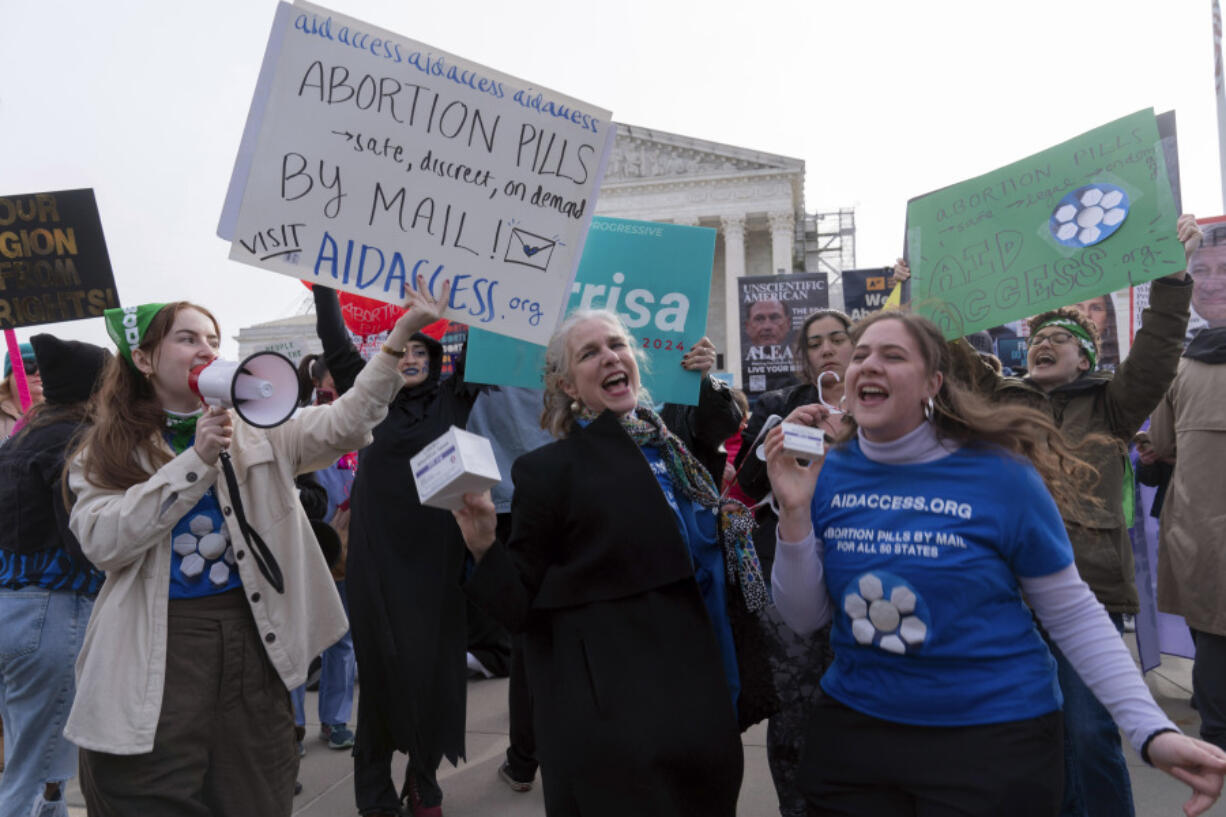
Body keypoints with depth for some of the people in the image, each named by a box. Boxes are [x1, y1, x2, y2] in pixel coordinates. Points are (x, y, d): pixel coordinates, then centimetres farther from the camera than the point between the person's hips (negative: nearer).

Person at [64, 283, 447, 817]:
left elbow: (344, 421, -9)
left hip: (252, 640, 2)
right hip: (156, 657, -2)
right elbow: (103, 541, -13)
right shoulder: (107, 452, 4)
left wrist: (403, 331, -19)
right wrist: (196, 461, -17)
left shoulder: (256, 432, 6)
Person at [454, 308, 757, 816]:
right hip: (611, 717, -6)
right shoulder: (548, 470, -12)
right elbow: (522, 609, -10)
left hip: (702, 698, 6)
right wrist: (485, 548, -26)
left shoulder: (675, 445, 5)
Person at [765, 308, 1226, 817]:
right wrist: (794, 513, -15)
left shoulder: (1001, 475, -13)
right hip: (853, 726, 3)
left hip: (993, 735, -3)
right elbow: (804, 618, -1)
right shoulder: (829, 474, -4)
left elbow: (1073, 614, -4)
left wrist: (1153, 731, -13)